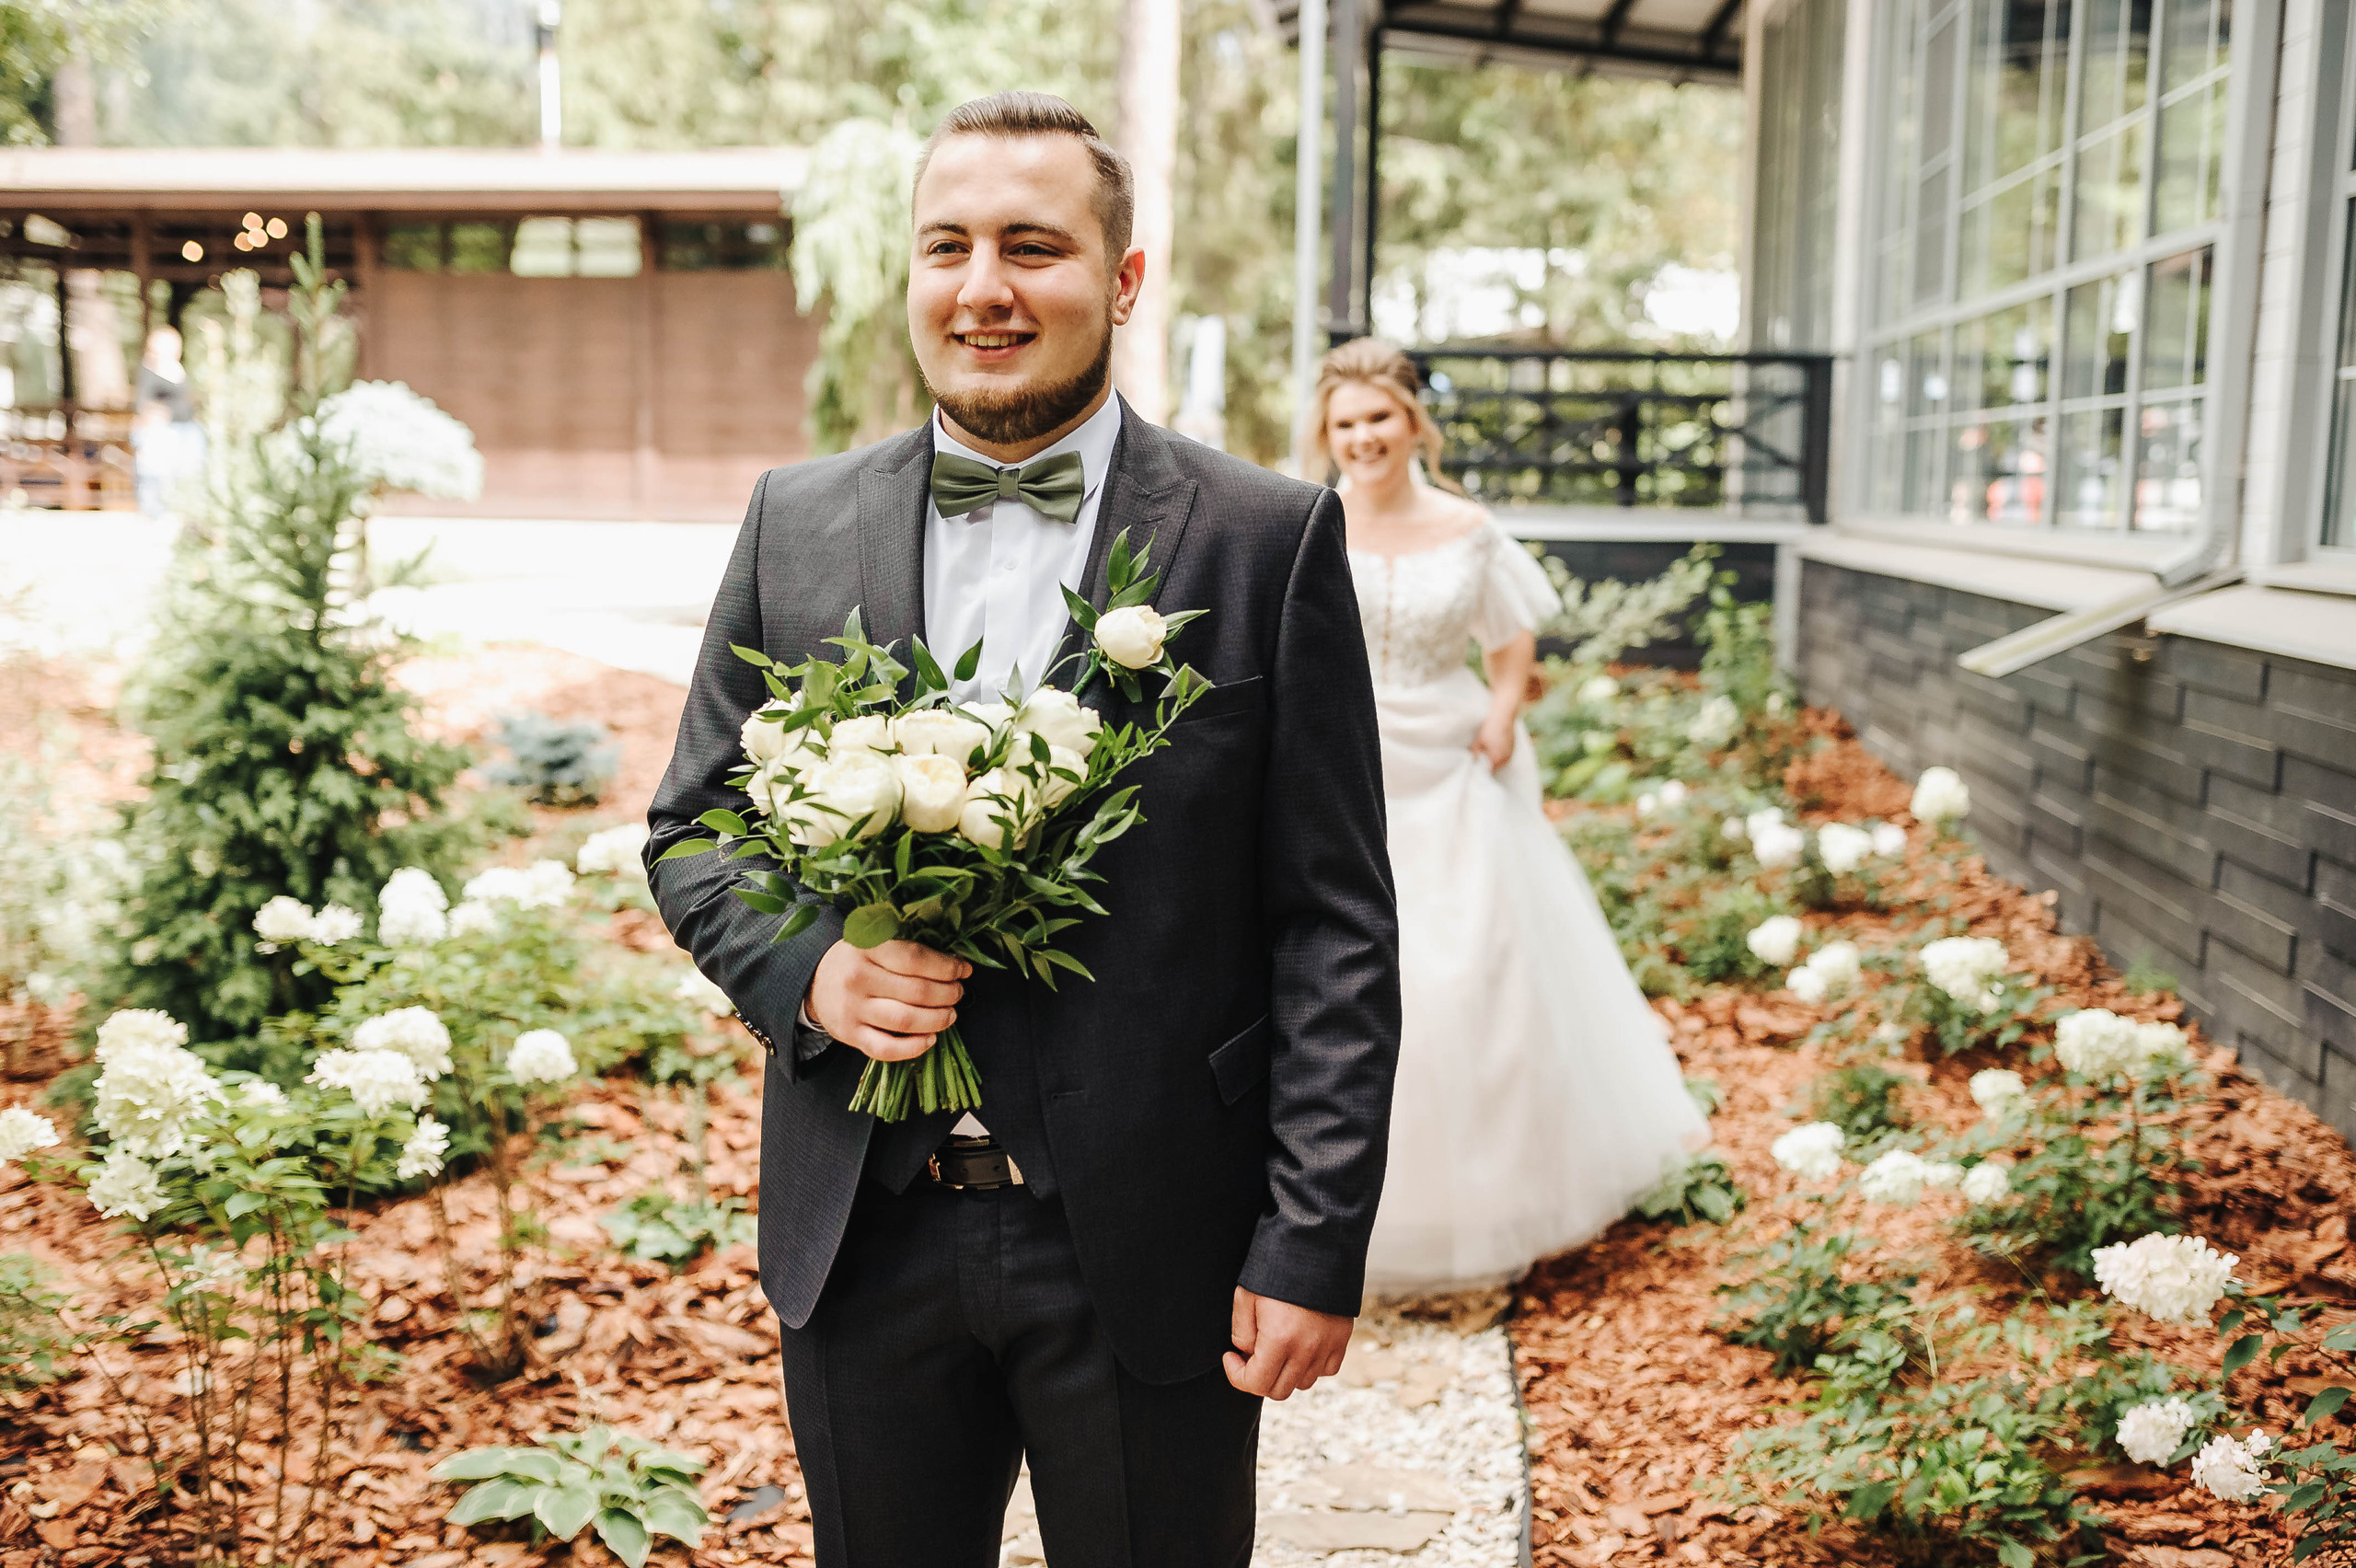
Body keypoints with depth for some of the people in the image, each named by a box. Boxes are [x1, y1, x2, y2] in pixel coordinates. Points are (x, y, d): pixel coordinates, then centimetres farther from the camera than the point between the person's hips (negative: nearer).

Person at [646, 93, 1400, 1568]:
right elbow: (690, 827, 9)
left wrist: (1317, 1246, -11)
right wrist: (806, 966, -11)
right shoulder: (798, 523, 4)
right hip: (864, 1241, 3)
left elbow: (1337, 930, -7)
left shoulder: (1271, 541, -6)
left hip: (1151, 1252, -2)